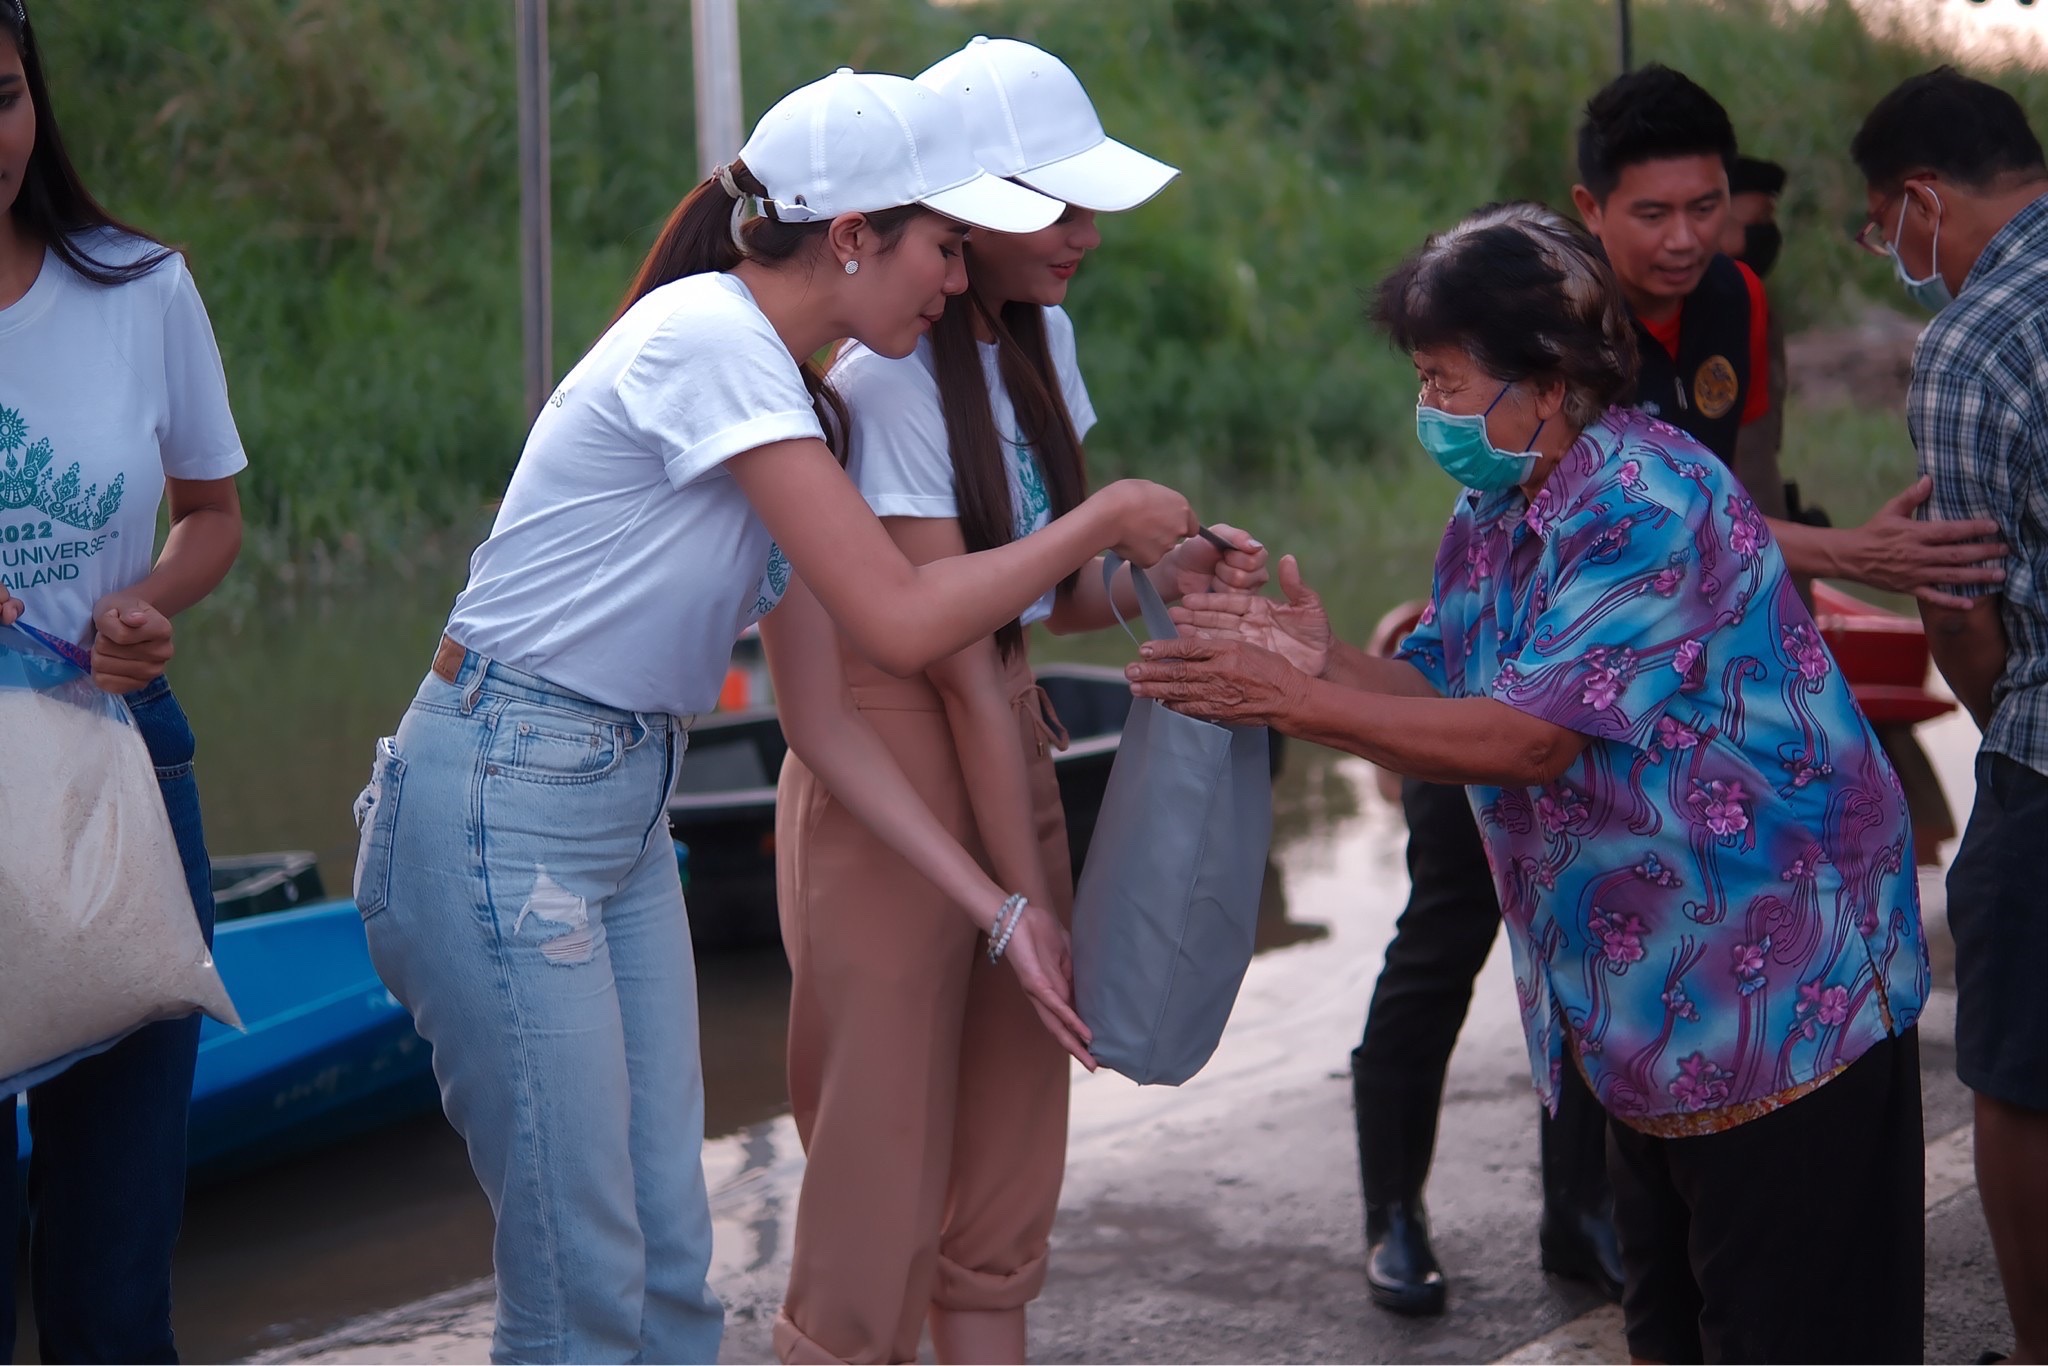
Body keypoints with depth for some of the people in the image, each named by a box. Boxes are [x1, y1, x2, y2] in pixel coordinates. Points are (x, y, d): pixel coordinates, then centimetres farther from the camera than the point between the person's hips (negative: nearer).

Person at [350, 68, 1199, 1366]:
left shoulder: (786, 381, 11)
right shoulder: (709, 340, -18)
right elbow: (899, 620, -21)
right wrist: (1104, 517, -9)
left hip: (626, 808, 9)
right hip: (504, 807, -9)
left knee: (672, 1261, 9)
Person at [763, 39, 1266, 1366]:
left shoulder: (1041, 335, 6)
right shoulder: (887, 375, -19)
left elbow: (1038, 594, 9)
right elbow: (956, 659, -19)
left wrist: (1160, 574, -12)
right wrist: (1024, 905, -17)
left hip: (1009, 732, 8)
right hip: (895, 762, -8)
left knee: (1013, 1142, 12)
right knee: (888, 1154, -1)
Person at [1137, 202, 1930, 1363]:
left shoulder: (1650, 504, -23)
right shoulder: (1490, 515, 7)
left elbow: (1527, 739, -27)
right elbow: (1450, 697, 5)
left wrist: (1296, 702, -28)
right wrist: (1326, 658, -14)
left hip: (1779, 987, -9)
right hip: (1651, 1001, 9)